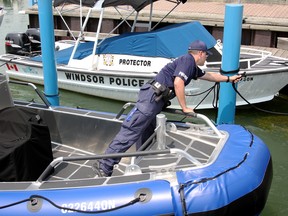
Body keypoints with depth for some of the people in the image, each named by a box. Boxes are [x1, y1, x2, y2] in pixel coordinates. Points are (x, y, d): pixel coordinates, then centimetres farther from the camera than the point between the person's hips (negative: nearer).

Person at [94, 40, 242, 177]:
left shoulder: (193, 67, 24)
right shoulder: (188, 59, -6)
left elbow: (208, 75, 42)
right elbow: (178, 83, -18)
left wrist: (229, 78, 51)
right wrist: (185, 108, -11)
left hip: (156, 100, 11)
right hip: (151, 97, -11)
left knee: (146, 136, 14)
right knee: (131, 131, -15)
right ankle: (105, 166, -16)